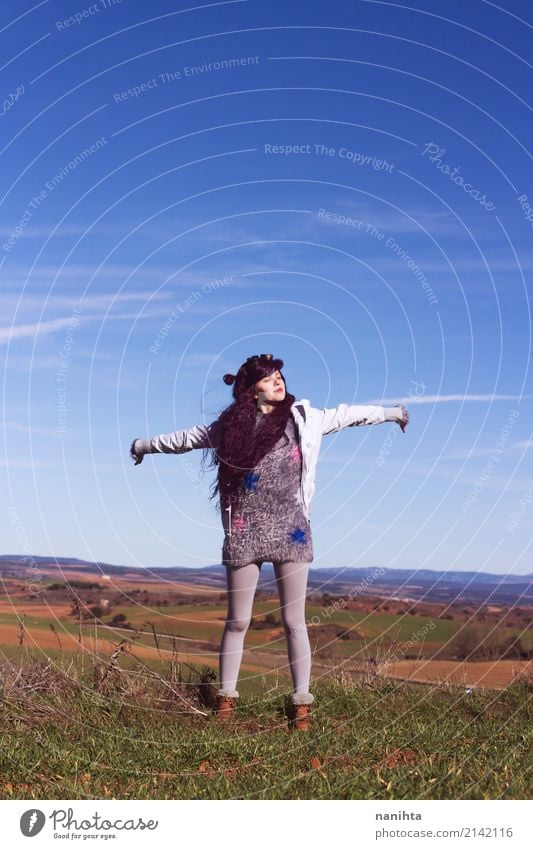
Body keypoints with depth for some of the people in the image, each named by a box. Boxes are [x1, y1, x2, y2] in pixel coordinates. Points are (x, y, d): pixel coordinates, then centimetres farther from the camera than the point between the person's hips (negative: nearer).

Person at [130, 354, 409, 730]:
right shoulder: (231, 425, 4)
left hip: (291, 531, 0)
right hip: (244, 533, 0)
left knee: (294, 622, 2)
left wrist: (391, 412, 25)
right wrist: (147, 444, 29)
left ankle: (302, 704, 11)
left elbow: (347, 413, 15)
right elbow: (188, 436, 17)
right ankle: (226, 698, 21)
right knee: (237, 622, 7)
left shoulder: (303, 417, 4)